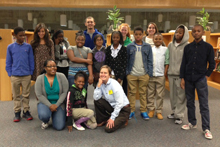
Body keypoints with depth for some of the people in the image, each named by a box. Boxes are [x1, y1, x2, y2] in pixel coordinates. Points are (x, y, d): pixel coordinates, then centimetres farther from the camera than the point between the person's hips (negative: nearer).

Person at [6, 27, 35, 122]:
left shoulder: (28, 46, 1)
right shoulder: (10, 47, 2)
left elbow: (31, 61, 5)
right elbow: (8, 62, 6)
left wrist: (31, 72, 2)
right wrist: (10, 74, 1)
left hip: (26, 75, 0)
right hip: (15, 76, 0)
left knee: (26, 95, 9)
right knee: (16, 95, 10)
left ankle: (26, 111, 22)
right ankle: (17, 112, 22)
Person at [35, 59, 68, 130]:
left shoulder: (61, 76, -5)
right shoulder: (40, 78, -5)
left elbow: (65, 92, -8)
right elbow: (39, 95, -8)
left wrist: (56, 105, -16)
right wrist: (50, 105, -18)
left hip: (59, 104, 1)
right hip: (45, 103, 0)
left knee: (59, 127, -14)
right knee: (44, 115, -35)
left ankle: (54, 116, 22)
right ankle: (45, 122, 6)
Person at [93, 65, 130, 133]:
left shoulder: (115, 85, -22)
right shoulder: (101, 84, -2)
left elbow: (120, 103, -23)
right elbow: (96, 98, -14)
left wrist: (112, 118, -21)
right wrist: (99, 85, -20)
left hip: (122, 109, -6)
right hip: (112, 106, 6)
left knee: (109, 129, -20)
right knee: (97, 101, -16)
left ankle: (122, 121, 10)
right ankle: (102, 120, 6)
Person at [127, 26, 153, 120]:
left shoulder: (147, 47, 4)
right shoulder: (129, 47, 3)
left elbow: (150, 61, 4)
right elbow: (126, 60, 5)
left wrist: (149, 73, -2)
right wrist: (126, 72, -2)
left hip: (144, 74, 0)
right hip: (132, 74, 0)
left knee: (143, 93, 7)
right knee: (132, 93, 6)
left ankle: (143, 111, 18)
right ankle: (131, 111, 17)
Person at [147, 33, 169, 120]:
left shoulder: (165, 49, 2)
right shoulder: (150, 49, 6)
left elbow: (167, 62, 1)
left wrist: (165, 73, -5)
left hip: (160, 75, -1)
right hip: (151, 74, 1)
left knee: (160, 95, 4)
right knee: (150, 94, 8)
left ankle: (159, 111, 13)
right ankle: (151, 109, 20)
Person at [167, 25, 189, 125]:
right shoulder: (170, 45, 11)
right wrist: (167, 70, 13)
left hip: (181, 75, -5)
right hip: (171, 74, 5)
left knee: (181, 95, -1)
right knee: (172, 95, 13)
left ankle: (179, 115, 8)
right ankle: (174, 112, 26)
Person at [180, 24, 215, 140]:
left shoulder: (208, 47, -1)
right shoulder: (188, 47, 6)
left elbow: (212, 64, 4)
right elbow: (183, 63, 6)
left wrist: (206, 76, -1)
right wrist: (182, 78, 1)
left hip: (201, 79, -3)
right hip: (188, 79, 3)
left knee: (204, 104, -1)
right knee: (190, 102, 12)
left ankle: (206, 128, 5)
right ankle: (192, 123, 25)